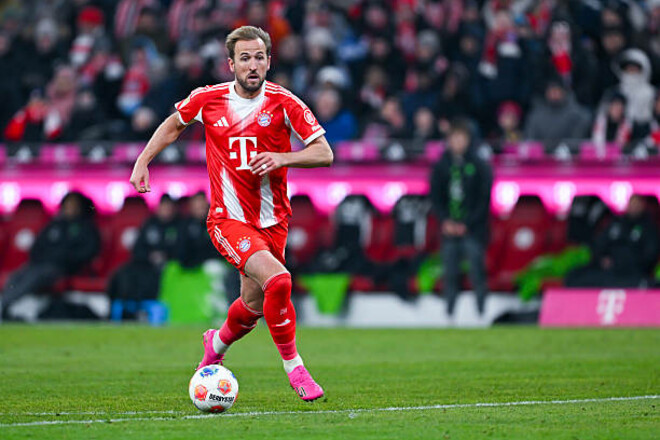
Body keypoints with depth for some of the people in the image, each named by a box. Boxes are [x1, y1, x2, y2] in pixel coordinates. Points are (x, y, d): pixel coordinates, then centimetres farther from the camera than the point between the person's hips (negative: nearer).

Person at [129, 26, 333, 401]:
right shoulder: (208, 100, -4)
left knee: (254, 305, 12)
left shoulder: (283, 103, -8)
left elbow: (324, 154, -9)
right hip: (228, 218, -2)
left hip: (272, 220, 2)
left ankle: (218, 345, 46)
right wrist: (143, 162, 10)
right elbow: (174, 125, 17)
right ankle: (294, 367, -12)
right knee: (277, 280, -25)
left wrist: (282, 158, -25)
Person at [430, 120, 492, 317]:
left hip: (473, 230, -3)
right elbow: (435, 197, 8)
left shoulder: (479, 166, -1)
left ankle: (481, 313, -4)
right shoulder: (441, 166, 7)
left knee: (477, 274, -6)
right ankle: (449, 313, 8)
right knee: (450, 274, 3)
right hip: (449, 230, 3)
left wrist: (467, 224, -10)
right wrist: (445, 220, -6)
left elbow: (484, 199, -3)